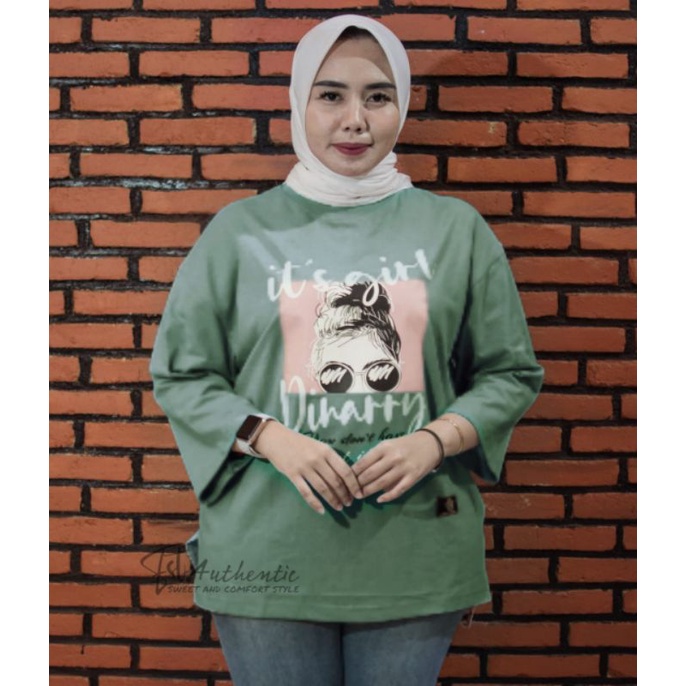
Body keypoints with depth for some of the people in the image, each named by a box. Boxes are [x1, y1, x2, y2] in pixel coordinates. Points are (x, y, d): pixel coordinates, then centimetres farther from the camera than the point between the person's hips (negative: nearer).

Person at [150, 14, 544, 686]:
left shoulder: (456, 228, 5)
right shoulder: (241, 230, 3)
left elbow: (511, 373, 8)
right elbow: (179, 373, 4)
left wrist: (433, 441, -10)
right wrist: (271, 439, -12)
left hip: (415, 554, 1)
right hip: (268, 552, 0)